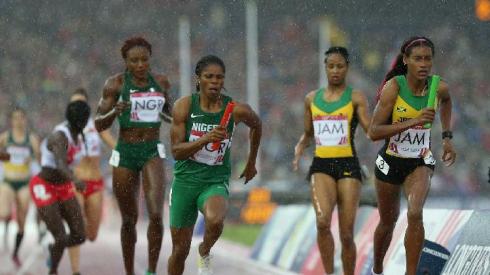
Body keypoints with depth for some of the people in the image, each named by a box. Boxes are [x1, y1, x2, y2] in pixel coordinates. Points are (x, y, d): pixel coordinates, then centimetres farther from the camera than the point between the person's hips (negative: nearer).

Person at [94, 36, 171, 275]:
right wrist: (114, 111, -27)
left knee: (156, 214, -18)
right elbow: (99, 124, -7)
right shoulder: (116, 83, -5)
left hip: (153, 152, 1)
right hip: (125, 154, -1)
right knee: (129, 219, 9)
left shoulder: (161, 82, 4)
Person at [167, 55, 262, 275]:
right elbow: (176, 151, -12)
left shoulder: (236, 110, -8)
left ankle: (204, 253, 0)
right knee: (180, 249, 7)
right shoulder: (184, 106, -9)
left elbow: (256, 125, 15)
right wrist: (205, 139, -28)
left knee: (215, 221, -34)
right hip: (186, 180, 1)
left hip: (216, 182, -1)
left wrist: (251, 163, 24)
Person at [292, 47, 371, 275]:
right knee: (322, 222, -23)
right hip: (321, 165, 2)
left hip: (348, 165, -2)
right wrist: (299, 149, 5)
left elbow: (371, 131, -6)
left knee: (347, 234, 0)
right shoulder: (312, 98, 12)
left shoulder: (355, 97, 2)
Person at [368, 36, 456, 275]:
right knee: (388, 221, 18)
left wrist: (447, 137, 12)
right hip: (390, 162, -1)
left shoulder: (439, 88, -11)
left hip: (420, 163, 1)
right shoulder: (393, 87, -21)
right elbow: (374, 132, -25)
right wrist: (413, 121, -33)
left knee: (415, 214, -25)